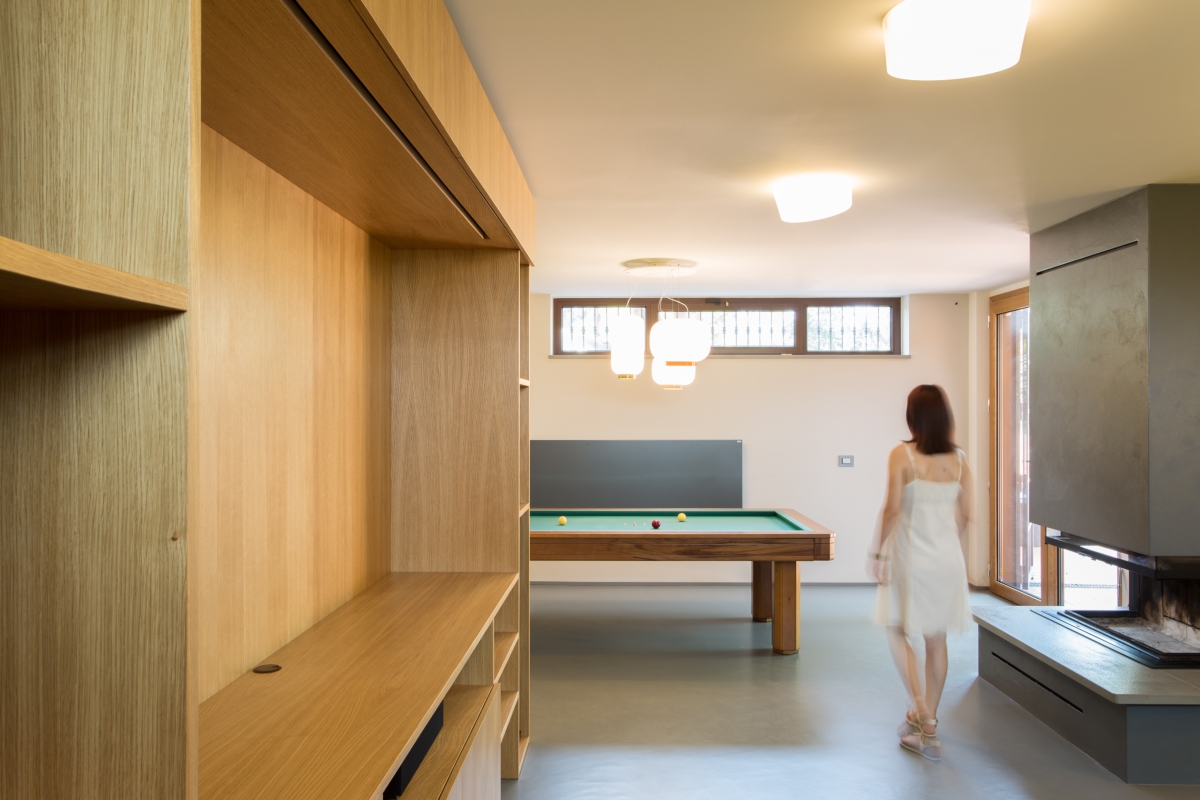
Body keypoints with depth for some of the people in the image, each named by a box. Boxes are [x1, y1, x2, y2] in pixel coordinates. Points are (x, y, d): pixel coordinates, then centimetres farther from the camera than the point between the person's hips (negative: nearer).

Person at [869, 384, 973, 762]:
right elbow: (965, 515, 7)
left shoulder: (902, 455, -11)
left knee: (899, 633, 9)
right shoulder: (959, 460, 3)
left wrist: (879, 552, -6)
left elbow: (892, 508, -15)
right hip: (948, 559, 5)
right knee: (937, 639, 13)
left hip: (910, 557, -5)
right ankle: (927, 723, 25)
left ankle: (922, 715, -2)